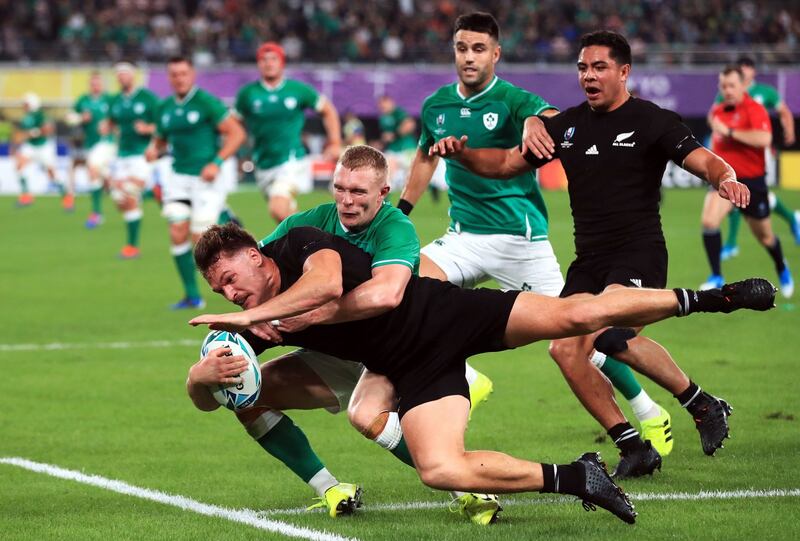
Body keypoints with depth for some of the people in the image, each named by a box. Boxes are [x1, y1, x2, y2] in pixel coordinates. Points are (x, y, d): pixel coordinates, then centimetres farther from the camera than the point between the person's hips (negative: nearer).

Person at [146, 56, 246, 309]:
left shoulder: (207, 102, -10)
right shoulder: (165, 108, 9)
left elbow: (237, 133, -11)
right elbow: (160, 139, 23)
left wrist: (217, 163, -19)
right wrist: (153, 150, -2)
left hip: (207, 179, -6)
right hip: (178, 178, 6)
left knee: (200, 239, -11)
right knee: (178, 235, -5)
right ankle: (192, 295, 4)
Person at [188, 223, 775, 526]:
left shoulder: (302, 243, -17)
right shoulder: (252, 326, -1)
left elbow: (326, 286, -39)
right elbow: (202, 393, 0)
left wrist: (251, 316, -37)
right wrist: (206, 373, -23)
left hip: (443, 312, -5)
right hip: (416, 371, 5)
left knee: (574, 315, -15)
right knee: (440, 470, -21)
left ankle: (703, 298, 8)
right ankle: (574, 478, -9)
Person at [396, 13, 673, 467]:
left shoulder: (511, 100, -10)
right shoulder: (436, 107, 6)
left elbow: (553, 118, -32)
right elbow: (425, 159, 25)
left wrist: (537, 123, -55)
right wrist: (399, 212, 23)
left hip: (520, 237, -4)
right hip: (464, 236, 5)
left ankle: (650, 415, 13)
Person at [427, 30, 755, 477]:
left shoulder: (652, 121, -2)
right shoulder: (566, 126, 13)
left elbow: (702, 159, -13)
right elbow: (508, 163, 19)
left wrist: (726, 178, -36)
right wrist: (462, 154, 2)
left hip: (640, 253, -6)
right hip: (589, 260, 6)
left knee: (607, 334, -29)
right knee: (566, 348, -11)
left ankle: (702, 404, -10)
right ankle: (634, 448, 0)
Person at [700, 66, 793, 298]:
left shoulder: (755, 110, -16)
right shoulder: (718, 111, 5)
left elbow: (764, 139, -34)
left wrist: (729, 132, -31)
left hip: (752, 180, -4)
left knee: (764, 236, 13)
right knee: (709, 220, -23)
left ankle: (782, 270, 44)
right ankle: (716, 277, -14)